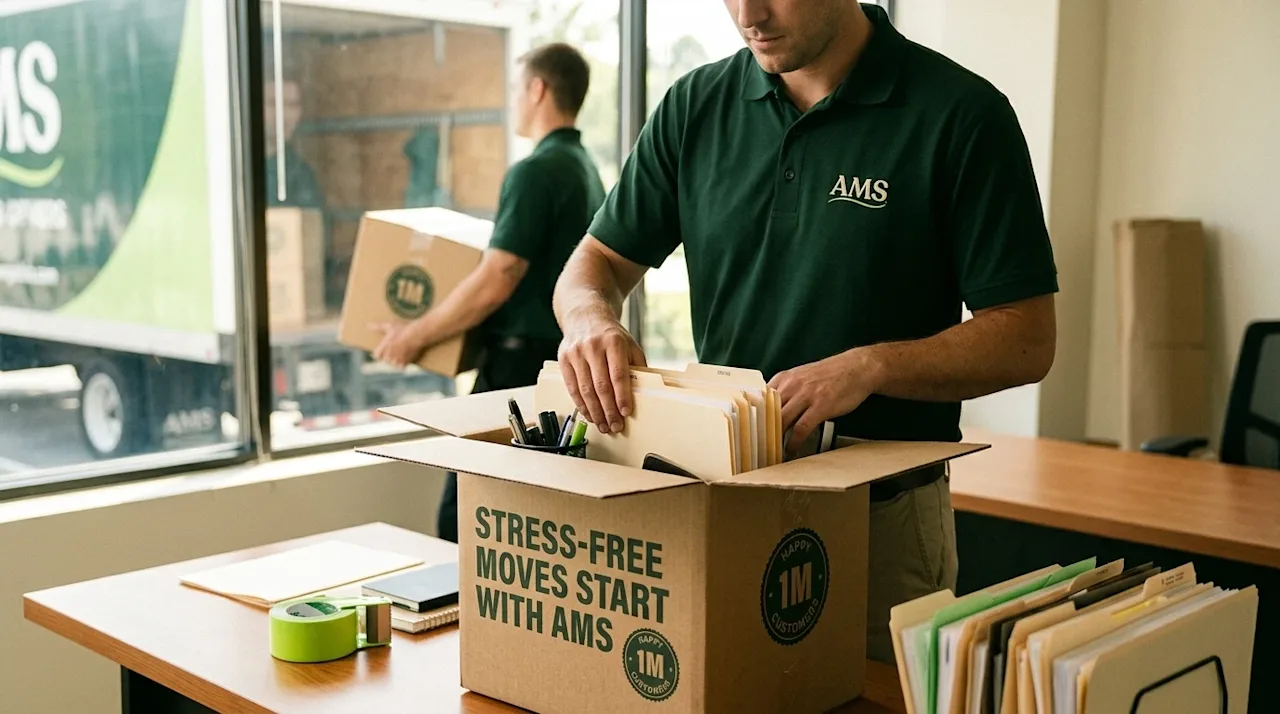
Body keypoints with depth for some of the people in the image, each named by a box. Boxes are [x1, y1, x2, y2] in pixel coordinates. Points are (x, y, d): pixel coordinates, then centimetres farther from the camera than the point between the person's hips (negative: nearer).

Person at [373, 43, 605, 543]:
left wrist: (416, 335, -9)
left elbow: (495, 283, -20)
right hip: (566, 358, 10)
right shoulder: (587, 170, 14)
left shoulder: (535, 172, -15)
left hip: (520, 365, -10)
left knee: (461, 519, -6)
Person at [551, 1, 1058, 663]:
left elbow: (1027, 339, -10)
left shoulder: (962, 115, -9)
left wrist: (871, 366, -25)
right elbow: (598, 261, 10)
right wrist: (590, 316, -13)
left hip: (882, 526, -3)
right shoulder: (697, 105, 4)